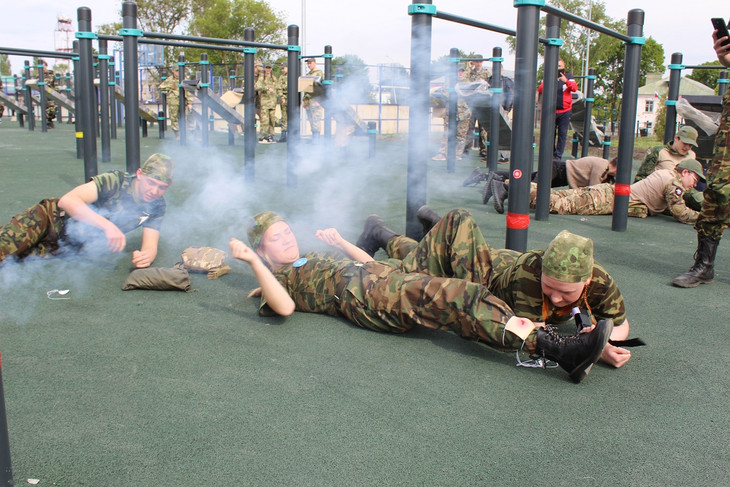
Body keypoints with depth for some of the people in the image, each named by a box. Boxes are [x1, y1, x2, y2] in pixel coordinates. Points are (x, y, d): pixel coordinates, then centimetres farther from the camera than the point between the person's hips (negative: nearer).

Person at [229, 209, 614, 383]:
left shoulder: (314, 259, 38)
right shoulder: (277, 279, 15)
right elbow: (284, 306, -12)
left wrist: (339, 242, 36)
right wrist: (253, 261, -12)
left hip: (396, 272, 9)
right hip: (366, 298, -9)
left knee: (459, 222, -3)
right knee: (458, 296, -33)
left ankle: (481, 312, -17)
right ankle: (561, 350, -43)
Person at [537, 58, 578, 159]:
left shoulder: (568, 77, 8)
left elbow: (574, 88, -10)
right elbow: (540, 90, -5)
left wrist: (566, 81, -29)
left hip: (565, 111, 0)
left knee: (562, 134, -1)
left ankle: (558, 156, 2)